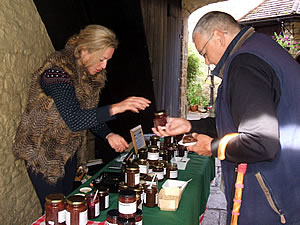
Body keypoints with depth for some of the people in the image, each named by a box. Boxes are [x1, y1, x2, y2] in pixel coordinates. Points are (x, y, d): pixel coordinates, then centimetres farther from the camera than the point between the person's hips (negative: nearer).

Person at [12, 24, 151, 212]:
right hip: (43, 153, -7)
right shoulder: (58, 72, -26)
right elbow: (74, 120, -35)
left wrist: (108, 135, -10)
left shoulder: (89, 74, 0)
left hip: (69, 151, 7)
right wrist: (115, 108, -42)